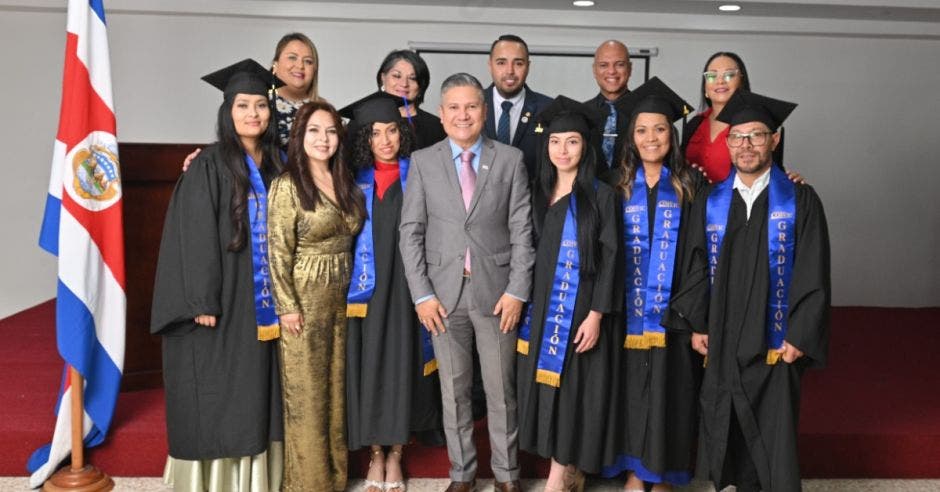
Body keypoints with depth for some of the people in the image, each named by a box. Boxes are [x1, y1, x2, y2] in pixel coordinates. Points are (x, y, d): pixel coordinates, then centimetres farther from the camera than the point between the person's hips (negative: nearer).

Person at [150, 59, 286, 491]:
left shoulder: (273, 165, 10)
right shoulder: (210, 165, -8)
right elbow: (195, 235, -13)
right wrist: (203, 301, -18)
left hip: (261, 302, 6)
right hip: (221, 301, -6)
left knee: (254, 396, 12)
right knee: (217, 396, 2)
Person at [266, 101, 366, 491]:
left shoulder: (347, 183, 7)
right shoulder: (287, 186, -11)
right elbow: (278, 252, -13)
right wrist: (287, 307, -15)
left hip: (342, 300, 6)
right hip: (304, 300, -6)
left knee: (337, 388, 14)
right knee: (306, 393, 5)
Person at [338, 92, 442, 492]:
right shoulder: (355, 178, 7)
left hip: (405, 285, -1)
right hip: (366, 286, 2)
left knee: (402, 364, 4)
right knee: (368, 366, 5)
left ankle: (395, 455, 18)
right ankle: (375, 454, 19)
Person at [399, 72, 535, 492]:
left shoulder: (510, 160, 2)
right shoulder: (422, 162, 3)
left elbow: (522, 231, 0)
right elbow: (411, 232, 1)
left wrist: (517, 290, -6)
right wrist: (422, 294, -6)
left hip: (496, 291, 0)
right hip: (444, 293, 1)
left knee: (501, 389, 9)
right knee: (453, 390, 10)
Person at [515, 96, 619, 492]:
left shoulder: (601, 195, -5)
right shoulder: (539, 194, 10)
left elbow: (609, 257, -10)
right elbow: (530, 253, 13)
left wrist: (596, 313, -17)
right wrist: (526, 302, 8)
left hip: (581, 309, -5)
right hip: (543, 307, 5)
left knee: (572, 386, -2)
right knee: (546, 384, 7)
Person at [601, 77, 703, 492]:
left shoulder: (690, 184, 0)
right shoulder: (618, 184, 5)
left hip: (674, 307, -1)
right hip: (629, 306, 1)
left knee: (668, 388, 6)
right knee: (631, 386, 8)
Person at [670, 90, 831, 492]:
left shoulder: (800, 201, -3)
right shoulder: (711, 202, 7)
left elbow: (813, 275, -6)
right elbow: (695, 267, 9)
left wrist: (799, 337, -11)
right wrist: (696, 324, 3)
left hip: (775, 343, -3)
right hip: (720, 343, 3)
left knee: (775, 435, 0)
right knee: (727, 429, 11)